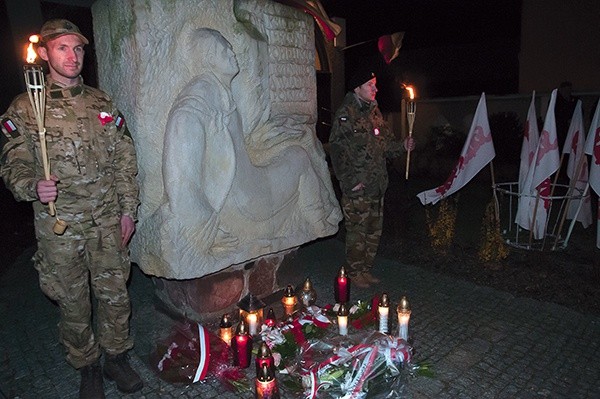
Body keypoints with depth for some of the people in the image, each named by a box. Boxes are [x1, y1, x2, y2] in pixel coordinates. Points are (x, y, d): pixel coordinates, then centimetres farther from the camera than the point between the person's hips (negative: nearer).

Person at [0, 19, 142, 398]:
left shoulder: (101, 102, 7)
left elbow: (125, 158, 7)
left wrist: (128, 209, 3)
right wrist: (33, 187, -23)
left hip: (108, 221, 2)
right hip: (59, 226, -1)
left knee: (115, 294, 10)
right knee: (74, 303, 12)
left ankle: (117, 359, 33)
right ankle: (88, 367, 34)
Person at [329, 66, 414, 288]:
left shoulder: (374, 112, 14)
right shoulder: (345, 114, -10)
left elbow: (386, 144, 20)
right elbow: (337, 151, -16)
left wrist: (403, 146, 0)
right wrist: (349, 182, -18)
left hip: (377, 185, 8)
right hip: (357, 188, -8)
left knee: (374, 231, 14)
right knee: (357, 232, 1)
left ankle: (366, 270, 29)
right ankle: (354, 273, 17)